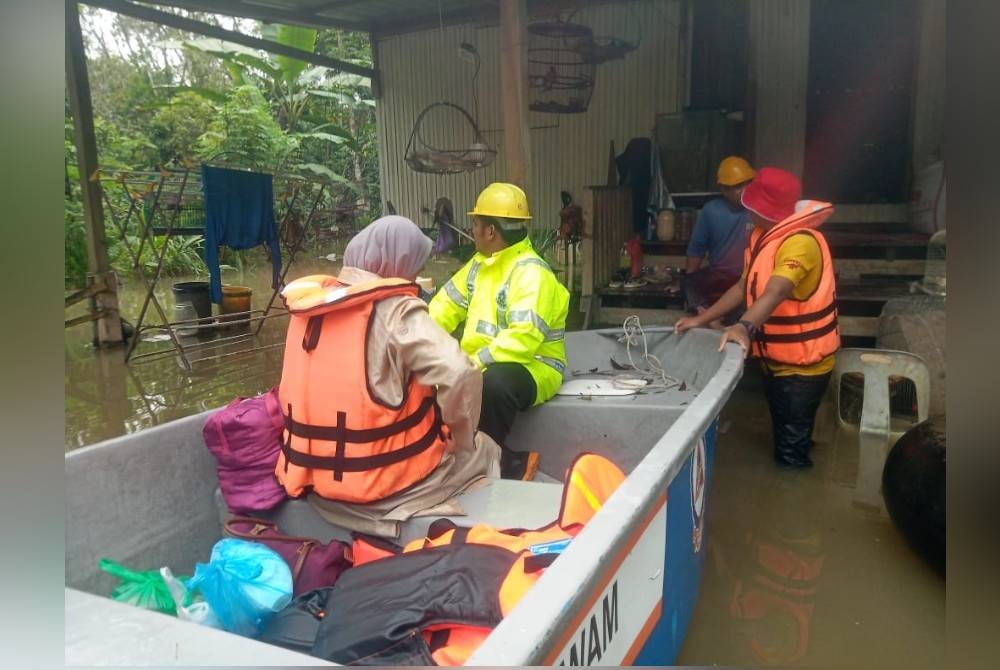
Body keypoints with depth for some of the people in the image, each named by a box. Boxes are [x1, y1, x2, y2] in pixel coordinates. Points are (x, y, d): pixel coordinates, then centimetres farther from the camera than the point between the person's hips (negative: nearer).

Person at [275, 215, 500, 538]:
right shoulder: (398, 312, -19)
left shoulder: (311, 305, 0)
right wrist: (460, 441, -13)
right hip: (383, 480, -7)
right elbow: (461, 376, -29)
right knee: (483, 452, 19)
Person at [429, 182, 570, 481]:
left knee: (493, 383, -39)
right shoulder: (480, 263, 9)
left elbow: (523, 337, -32)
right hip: (482, 363, 9)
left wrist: (475, 364, -34)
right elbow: (447, 304, 11)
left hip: (534, 367, -9)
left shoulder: (530, 273, -21)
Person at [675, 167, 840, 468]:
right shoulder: (762, 234, 5)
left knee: (791, 446, 0)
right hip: (776, 358, 9)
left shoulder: (800, 241, -24)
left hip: (802, 363, -9)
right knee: (783, 434, 23)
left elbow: (776, 292, -39)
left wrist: (744, 327, -55)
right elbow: (744, 286, 8)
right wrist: (701, 319, 1)